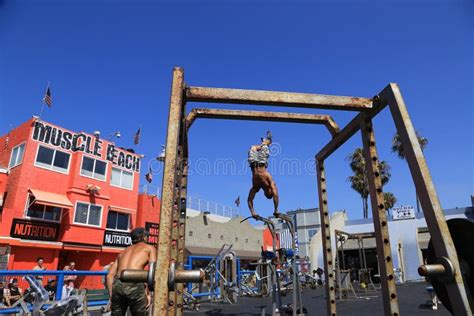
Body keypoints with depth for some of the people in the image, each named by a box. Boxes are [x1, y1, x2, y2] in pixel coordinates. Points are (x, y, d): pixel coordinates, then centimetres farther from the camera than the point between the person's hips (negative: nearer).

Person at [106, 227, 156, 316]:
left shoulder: (123, 251, 30)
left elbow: (110, 276, 22)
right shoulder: (150, 248, 19)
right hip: (134, 284, -4)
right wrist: (148, 293, 2)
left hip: (117, 284, 4)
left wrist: (111, 297, 24)